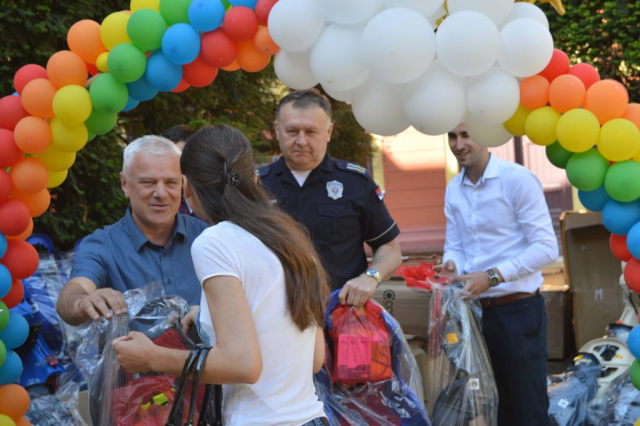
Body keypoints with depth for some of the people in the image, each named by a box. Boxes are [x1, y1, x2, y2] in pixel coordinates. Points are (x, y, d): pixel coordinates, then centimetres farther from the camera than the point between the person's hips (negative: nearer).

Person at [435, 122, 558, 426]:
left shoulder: (517, 179, -13)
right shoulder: (453, 189, 8)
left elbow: (546, 247, -15)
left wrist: (494, 276, -22)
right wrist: (452, 267, -10)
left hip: (518, 310, -6)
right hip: (477, 309, 6)